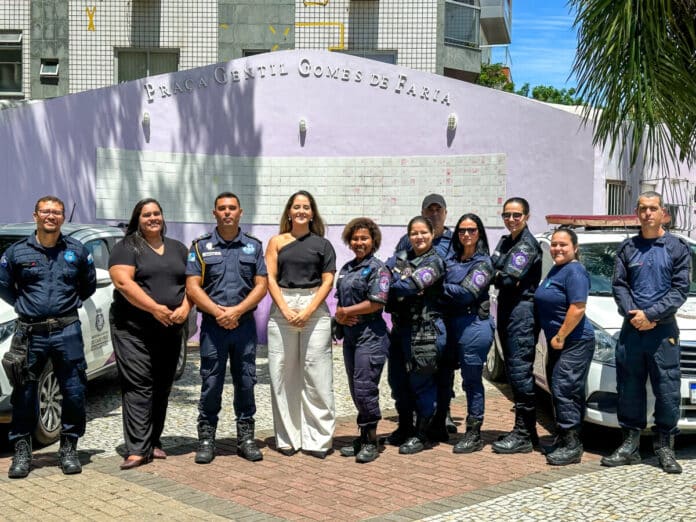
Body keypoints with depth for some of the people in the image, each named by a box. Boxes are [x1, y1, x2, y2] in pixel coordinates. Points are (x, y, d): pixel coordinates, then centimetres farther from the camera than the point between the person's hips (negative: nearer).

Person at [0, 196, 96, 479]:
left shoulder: (77, 251, 6)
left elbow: (89, 285, 16)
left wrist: (69, 303, 9)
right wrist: (24, 305, 8)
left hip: (67, 331, 1)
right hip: (30, 333, 0)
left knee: (74, 393, 2)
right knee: (24, 394, 2)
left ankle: (69, 448, 16)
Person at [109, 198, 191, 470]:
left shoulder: (178, 249, 16)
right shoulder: (126, 248, -1)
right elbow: (123, 282, -14)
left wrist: (185, 308, -8)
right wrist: (155, 308, -20)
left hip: (170, 330, 5)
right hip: (133, 329, -5)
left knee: (162, 388, 8)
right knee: (138, 387, -9)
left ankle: (154, 442, 17)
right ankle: (138, 449, -11)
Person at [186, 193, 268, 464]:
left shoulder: (253, 246, 9)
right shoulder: (201, 246, 5)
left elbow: (261, 285, 3)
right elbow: (192, 287, -2)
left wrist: (236, 310, -11)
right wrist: (218, 312, -14)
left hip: (245, 324, 1)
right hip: (213, 326, -1)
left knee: (245, 383, 6)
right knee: (210, 384, 0)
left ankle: (246, 438, 15)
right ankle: (206, 439, 9)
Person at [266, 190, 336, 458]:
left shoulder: (322, 244, 10)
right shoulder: (277, 242, 11)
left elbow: (328, 281, 3)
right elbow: (270, 278, 3)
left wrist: (308, 311, -10)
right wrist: (286, 310, -10)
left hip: (314, 309, -1)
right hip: (282, 308, 1)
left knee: (317, 375, -3)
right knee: (283, 374, 2)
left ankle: (317, 439, 2)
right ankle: (287, 438, 10)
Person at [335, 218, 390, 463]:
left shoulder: (378, 268, -7)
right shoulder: (347, 268, 16)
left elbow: (376, 303, -15)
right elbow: (340, 300, 18)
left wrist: (346, 311, -9)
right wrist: (340, 315, -4)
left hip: (371, 335, -8)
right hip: (350, 334, 8)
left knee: (364, 387, -9)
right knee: (355, 389, 11)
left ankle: (371, 442, 1)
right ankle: (363, 437, 21)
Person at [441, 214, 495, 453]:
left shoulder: (483, 263, -5)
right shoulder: (452, 259, 13)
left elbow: (467, 292, -15)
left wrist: (440, 287, -8)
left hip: (473, 324, -6)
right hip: (451, 323, 7)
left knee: (472, 380, -1)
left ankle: (474, 434, 8)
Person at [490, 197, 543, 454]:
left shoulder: (527, 245, -10)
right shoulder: (505, 241, 17)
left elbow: (509, 279, -19)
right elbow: (496, 272, 13)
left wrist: (494, 276, -3)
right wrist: (500, 277, -7)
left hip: (521, 310, -9)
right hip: (506, 309, 9)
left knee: (520, 370, -9)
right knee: (514, 370, 11)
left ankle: (523, 435, -6)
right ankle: (528, 430, 19)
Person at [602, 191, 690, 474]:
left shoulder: (677, 248, 3)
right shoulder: (627, 248, 11)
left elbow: (680, 288, -4)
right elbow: (619, 285, 7)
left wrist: (651, 314, -13)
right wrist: (633, 314, -9)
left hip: (663, 330, -2)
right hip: (631, 329, 3)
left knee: (667, 389, -2)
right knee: (629, 387, 5)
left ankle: (665, 447, 9)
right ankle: (630, 445, 14)